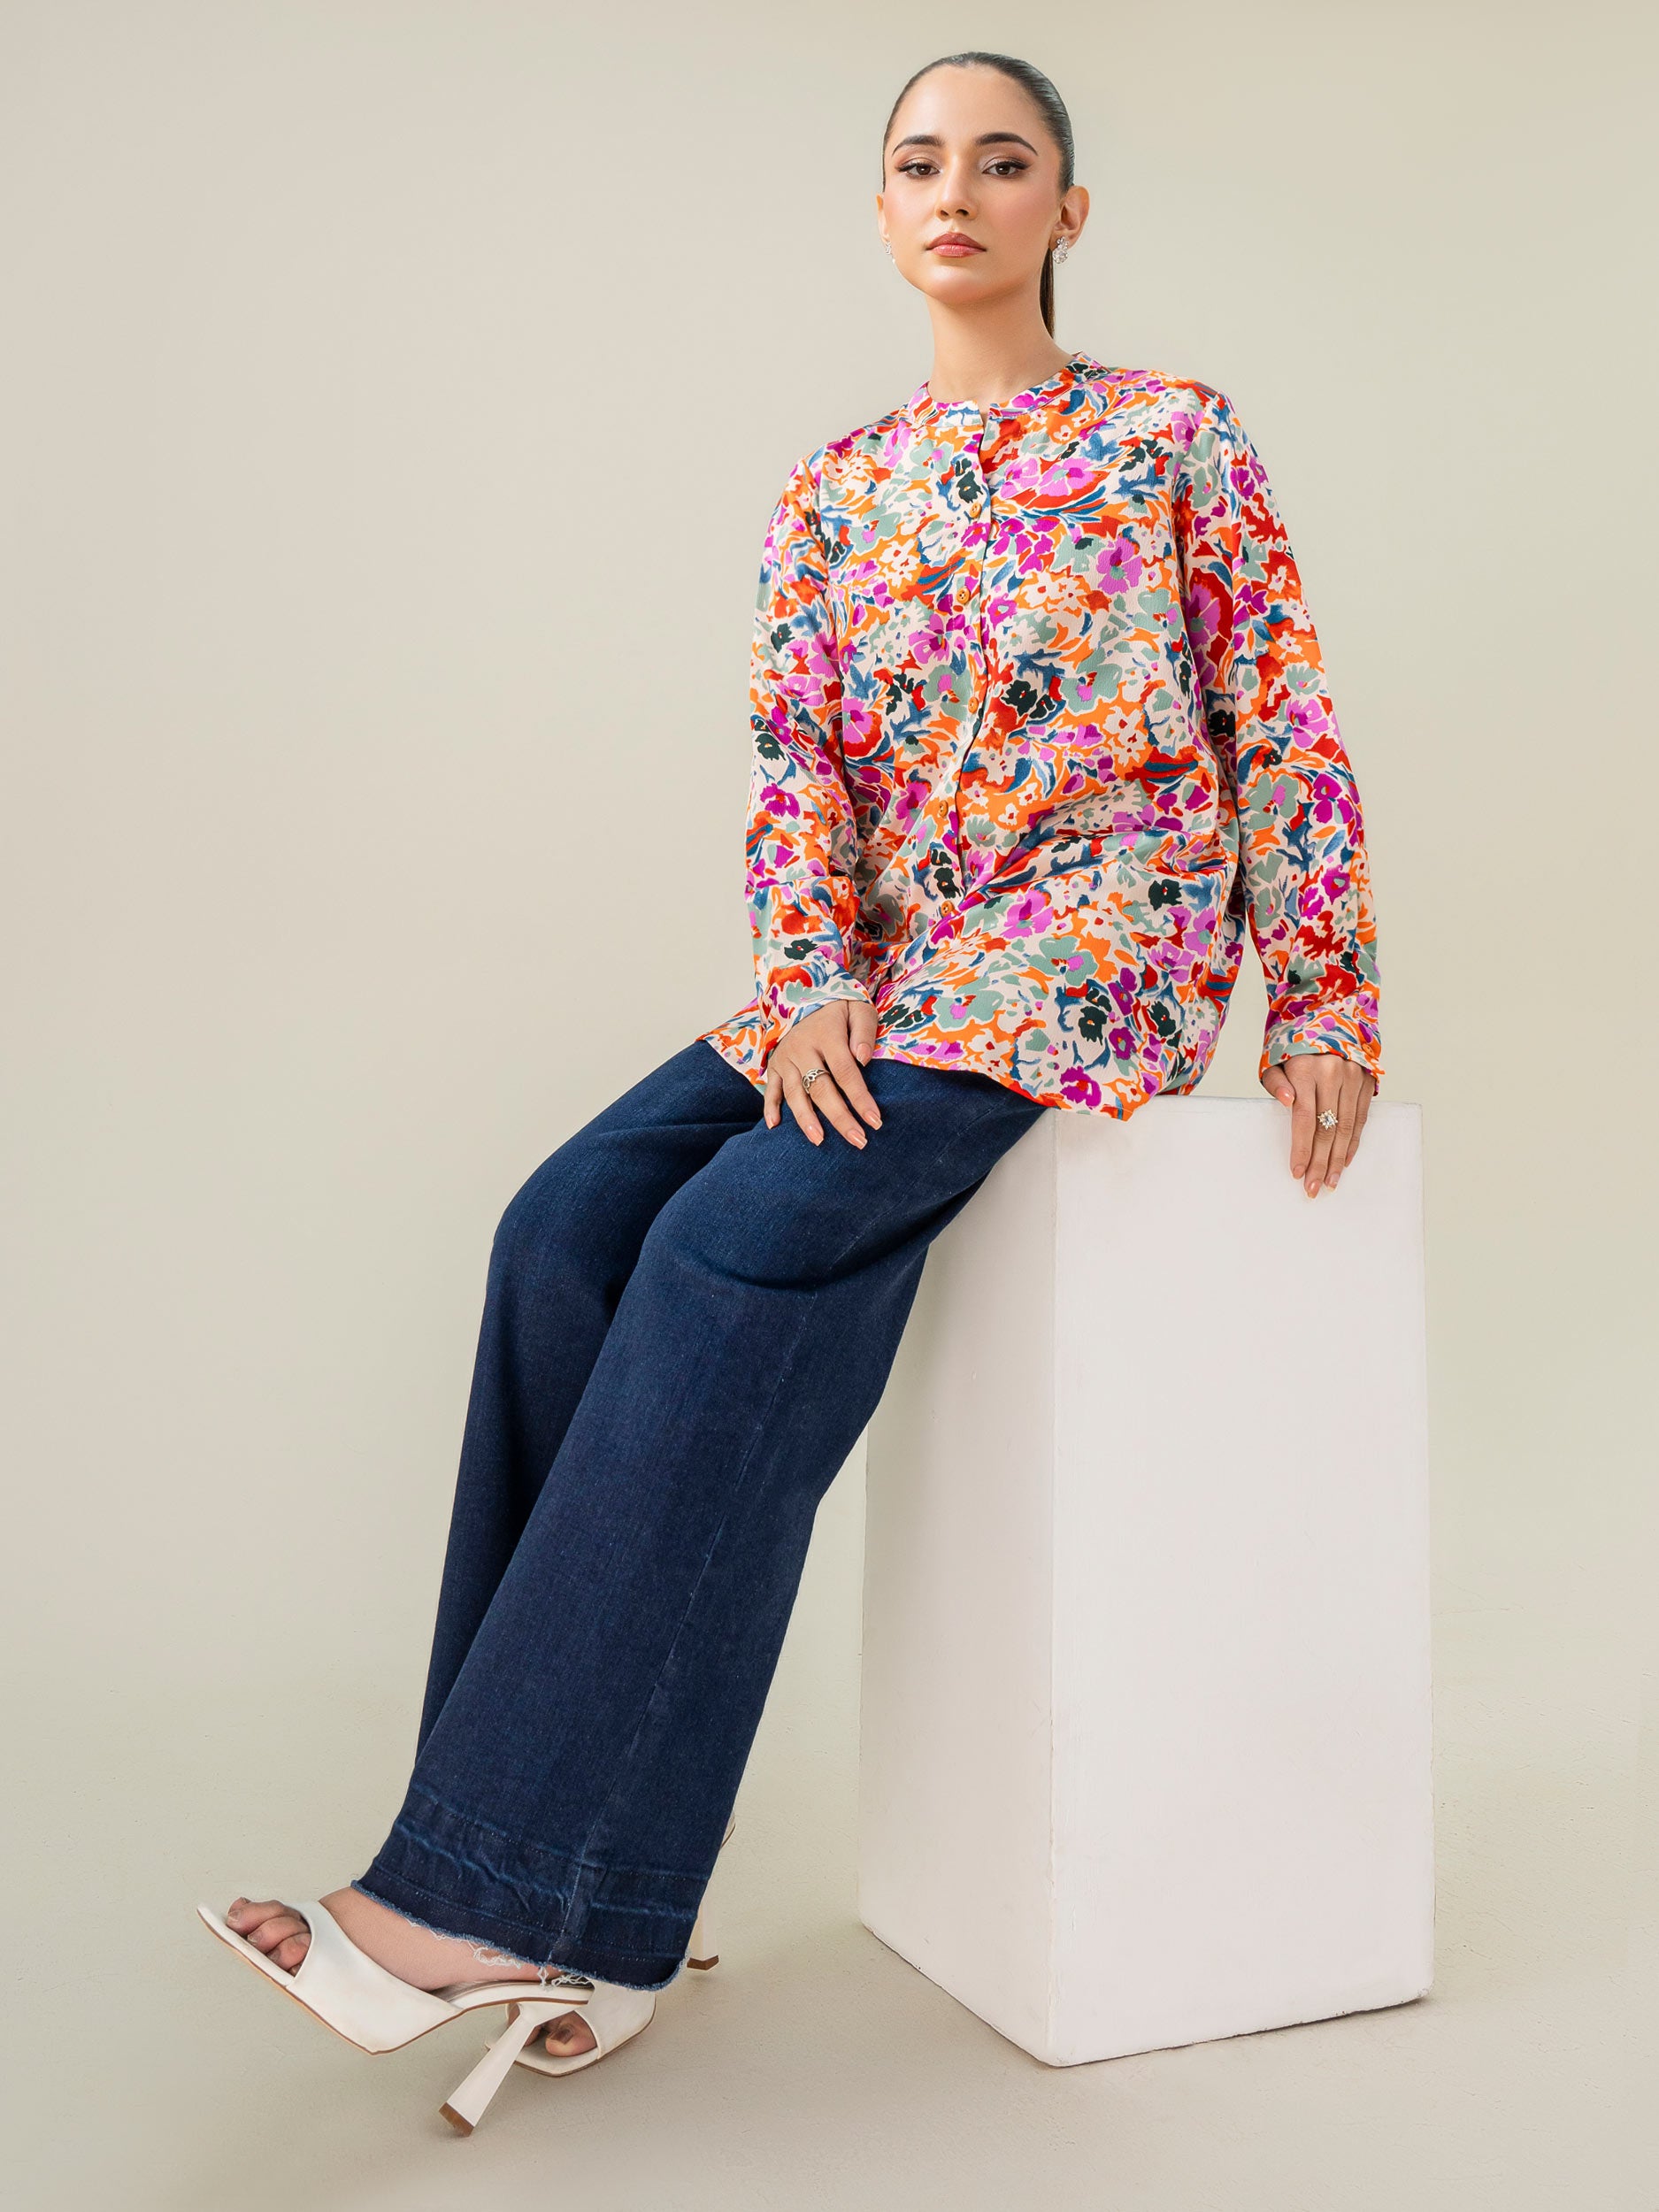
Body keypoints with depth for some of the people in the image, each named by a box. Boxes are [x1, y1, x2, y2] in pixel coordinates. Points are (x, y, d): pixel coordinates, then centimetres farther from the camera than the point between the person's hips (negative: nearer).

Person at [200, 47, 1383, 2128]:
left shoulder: (1176, 437, 6)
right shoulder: (834, 489, 17)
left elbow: (1286, 731, 3)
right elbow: (796, 764, 7)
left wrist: (1320, 1002, -5)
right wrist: (811, 983, -10)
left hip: (1097, 941, -5)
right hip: (878, 964, 5)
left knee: (742, 1238, -28)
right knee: (572, 1220, -20)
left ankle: (512, 1889, -24)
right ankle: (568, 1910, -16)